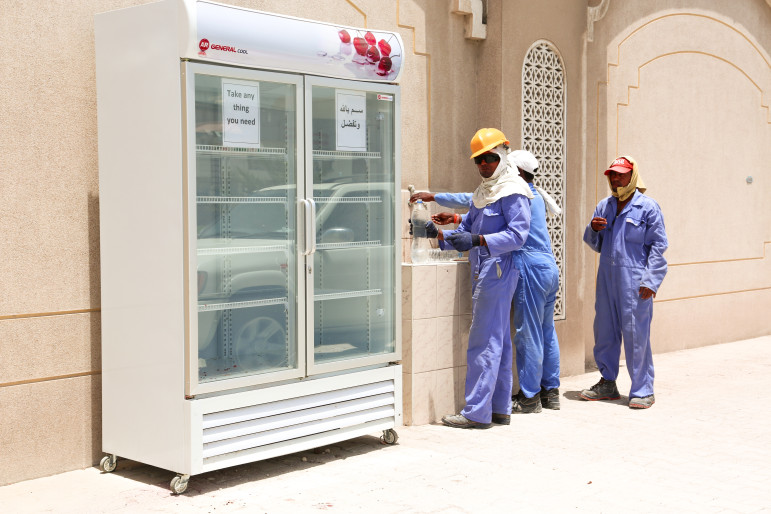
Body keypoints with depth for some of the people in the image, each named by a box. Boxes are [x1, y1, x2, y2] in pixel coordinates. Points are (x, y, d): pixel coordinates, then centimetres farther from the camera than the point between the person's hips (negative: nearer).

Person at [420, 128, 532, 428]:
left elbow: (517, 235, -18)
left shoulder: (512, 191, -8)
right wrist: (439, 235, 3)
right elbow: (466, 231, 21)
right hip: (482, 271, 10)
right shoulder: (482, 192, 21)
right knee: (498, 340, 11)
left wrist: (476, 241, -26)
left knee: (484, 341, -10)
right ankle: (500, 409, 16)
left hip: (498, 270, -10)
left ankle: (477, 412, -8)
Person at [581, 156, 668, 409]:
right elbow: (595, 244, 23)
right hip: (607, 278, 6)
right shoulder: (604, 207, 15)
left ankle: (643, 390, 3)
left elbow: (658, 246, -4)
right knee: (604, 330, 9)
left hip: (634, 280, -6)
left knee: (636, 333, -6)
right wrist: (593, 229, 0)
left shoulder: (648, 207, -2)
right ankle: (607, 384, 22)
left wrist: (650, 281, -12)